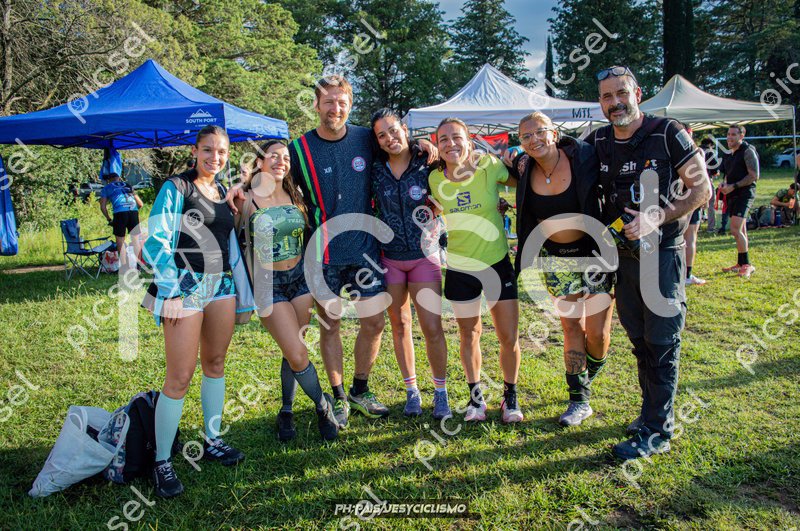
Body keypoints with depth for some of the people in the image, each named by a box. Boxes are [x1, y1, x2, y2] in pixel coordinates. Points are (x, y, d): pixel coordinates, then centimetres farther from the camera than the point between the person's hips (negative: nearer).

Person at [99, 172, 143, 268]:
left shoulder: (106, 188, 19)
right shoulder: (128, 186, 26)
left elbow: (103, 207, 11)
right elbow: (140, 204, 25)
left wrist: (109, 219, 22)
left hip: (120, 213, -2)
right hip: (134, 212, 2)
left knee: (120, 241, 9)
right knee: (135, 239, 12)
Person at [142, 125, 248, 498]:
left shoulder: (223, 192, 14)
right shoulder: (176, 188, -6)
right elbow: (156, 243, -12)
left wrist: (242, 289, 18)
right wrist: (170, 295, -15)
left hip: (221, 285, 7)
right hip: (185, 287, -6)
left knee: (215, 364, 13)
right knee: (179, 378, -5)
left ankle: (211, 441, 28)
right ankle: (161, 461, 9)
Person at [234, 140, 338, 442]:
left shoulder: (294, 196, 5)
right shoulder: (247, 200, -7)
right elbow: (240, 246, -3)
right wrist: (253, 290, -6)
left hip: (299, 277, 4)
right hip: (269, 283, -4)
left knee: (293, 352, 7)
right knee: (297, 354, -9)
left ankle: (286, 413, 26)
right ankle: (324, 406, 14)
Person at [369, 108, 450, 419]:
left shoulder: (427, 166, -6)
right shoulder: (375, 171, -1)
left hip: (424, 256, -2)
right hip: (389, 259, 2)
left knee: (433, 327, -5)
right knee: (400, 325, 10)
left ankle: (441, 393, 13)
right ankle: (411, 390, 25)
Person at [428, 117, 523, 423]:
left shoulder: (489, 167, -11)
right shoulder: (435, 180, -6)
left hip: (497, 264, -1)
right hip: (459, 269, 1)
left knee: (509, 338, 2)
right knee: (469, 336, 14)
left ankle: (510, 396, 26)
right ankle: (476, 395, 33)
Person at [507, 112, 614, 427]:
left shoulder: (583, 158, -17)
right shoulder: (525, 171, -5)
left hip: (594, 252, -2)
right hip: (556, 258, 3)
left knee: (597, 332, 2)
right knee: (571, 328, 5)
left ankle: (587, 381, 32)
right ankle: (579, 400, 17)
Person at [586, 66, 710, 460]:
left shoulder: (667, 134, -8)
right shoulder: (597, 143, 6)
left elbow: (701, 190, -7)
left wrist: (657, 219, -20)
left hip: (662, 253, -5)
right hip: (622, 254, 5)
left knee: (661, 342, -1)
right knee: (640, 340, 14)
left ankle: (657, 431, 7)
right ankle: (653, 411, 29)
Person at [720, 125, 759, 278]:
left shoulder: (748, 151, -8)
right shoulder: (729, 154, 16)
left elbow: (754, 176, -14)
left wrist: (733, 186, -18)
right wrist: (724, 186, 6)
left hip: (744, 194, -8)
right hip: (733, 195, 8)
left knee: (735, 230, -17)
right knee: (741, 231, 12)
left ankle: (747, 265, -9)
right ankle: (741, 264, 18)